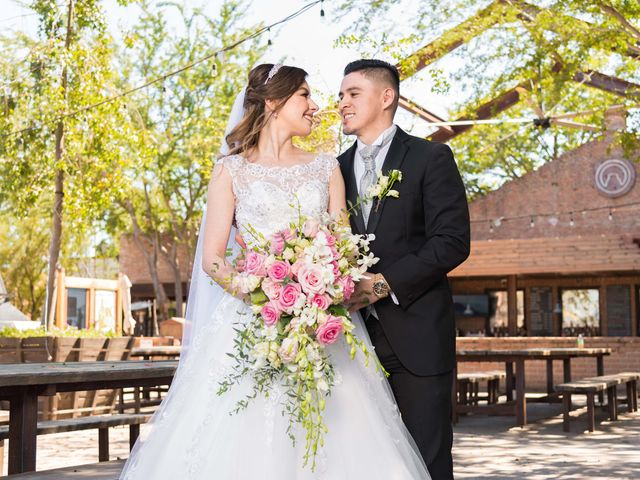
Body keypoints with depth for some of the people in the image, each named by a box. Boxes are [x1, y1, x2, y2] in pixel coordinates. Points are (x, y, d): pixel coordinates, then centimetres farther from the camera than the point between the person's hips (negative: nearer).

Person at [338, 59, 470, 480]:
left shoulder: (431, 158, 0)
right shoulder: (337, 169, 16)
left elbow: (452, 241, -9)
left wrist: (385, 283, -15)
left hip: (417, 334, -4)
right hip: (356, 336, 5)